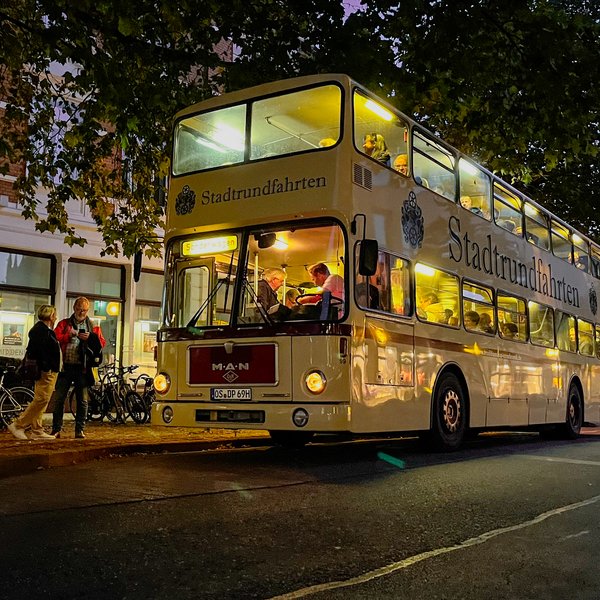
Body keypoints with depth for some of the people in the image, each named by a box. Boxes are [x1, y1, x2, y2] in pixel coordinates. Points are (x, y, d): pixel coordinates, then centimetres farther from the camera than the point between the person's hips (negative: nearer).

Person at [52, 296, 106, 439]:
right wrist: (68, 335, -17)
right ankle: (56, 429, 10)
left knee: (82, 400, 3)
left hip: (82, 368, 0)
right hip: (65, 366, 0)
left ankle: (80, 430, 10)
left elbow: (102, 343, 3)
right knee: (59, 398, 2)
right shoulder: (64, 324, 10)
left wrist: (90, 337, -13)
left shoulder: (92, 327, 12)